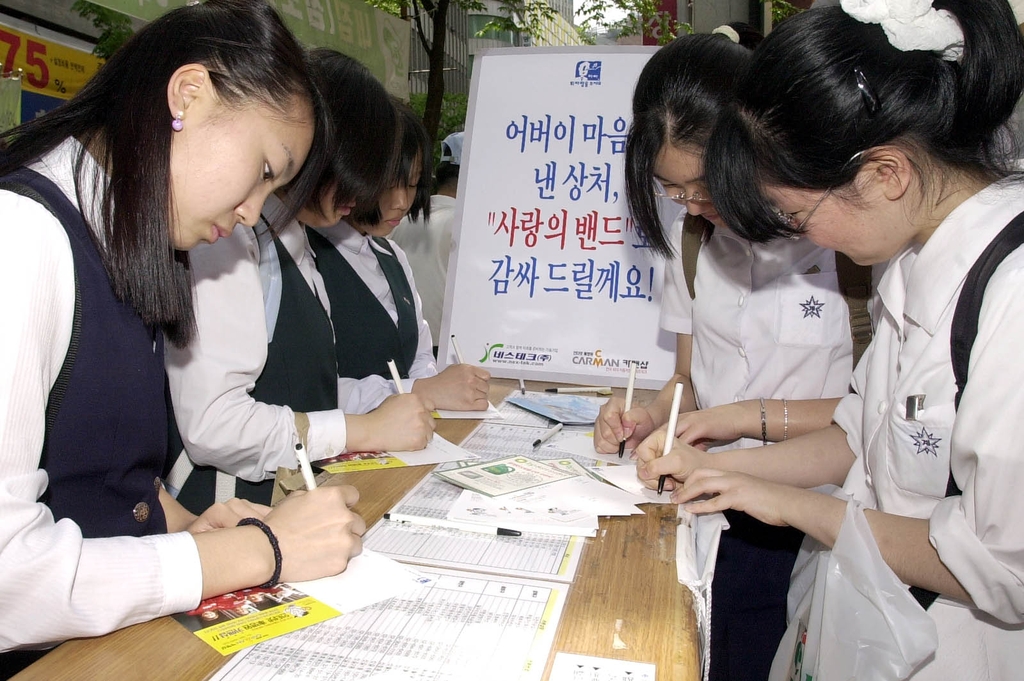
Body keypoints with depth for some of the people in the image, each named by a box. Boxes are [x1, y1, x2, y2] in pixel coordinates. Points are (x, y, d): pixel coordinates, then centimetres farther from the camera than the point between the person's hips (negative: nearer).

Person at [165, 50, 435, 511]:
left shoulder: (289, 235, 15)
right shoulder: (228, 235, -15)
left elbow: (297, 382, 11)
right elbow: (211, 424, -22)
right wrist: (365, 429, -12)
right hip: (236, 506, -8)